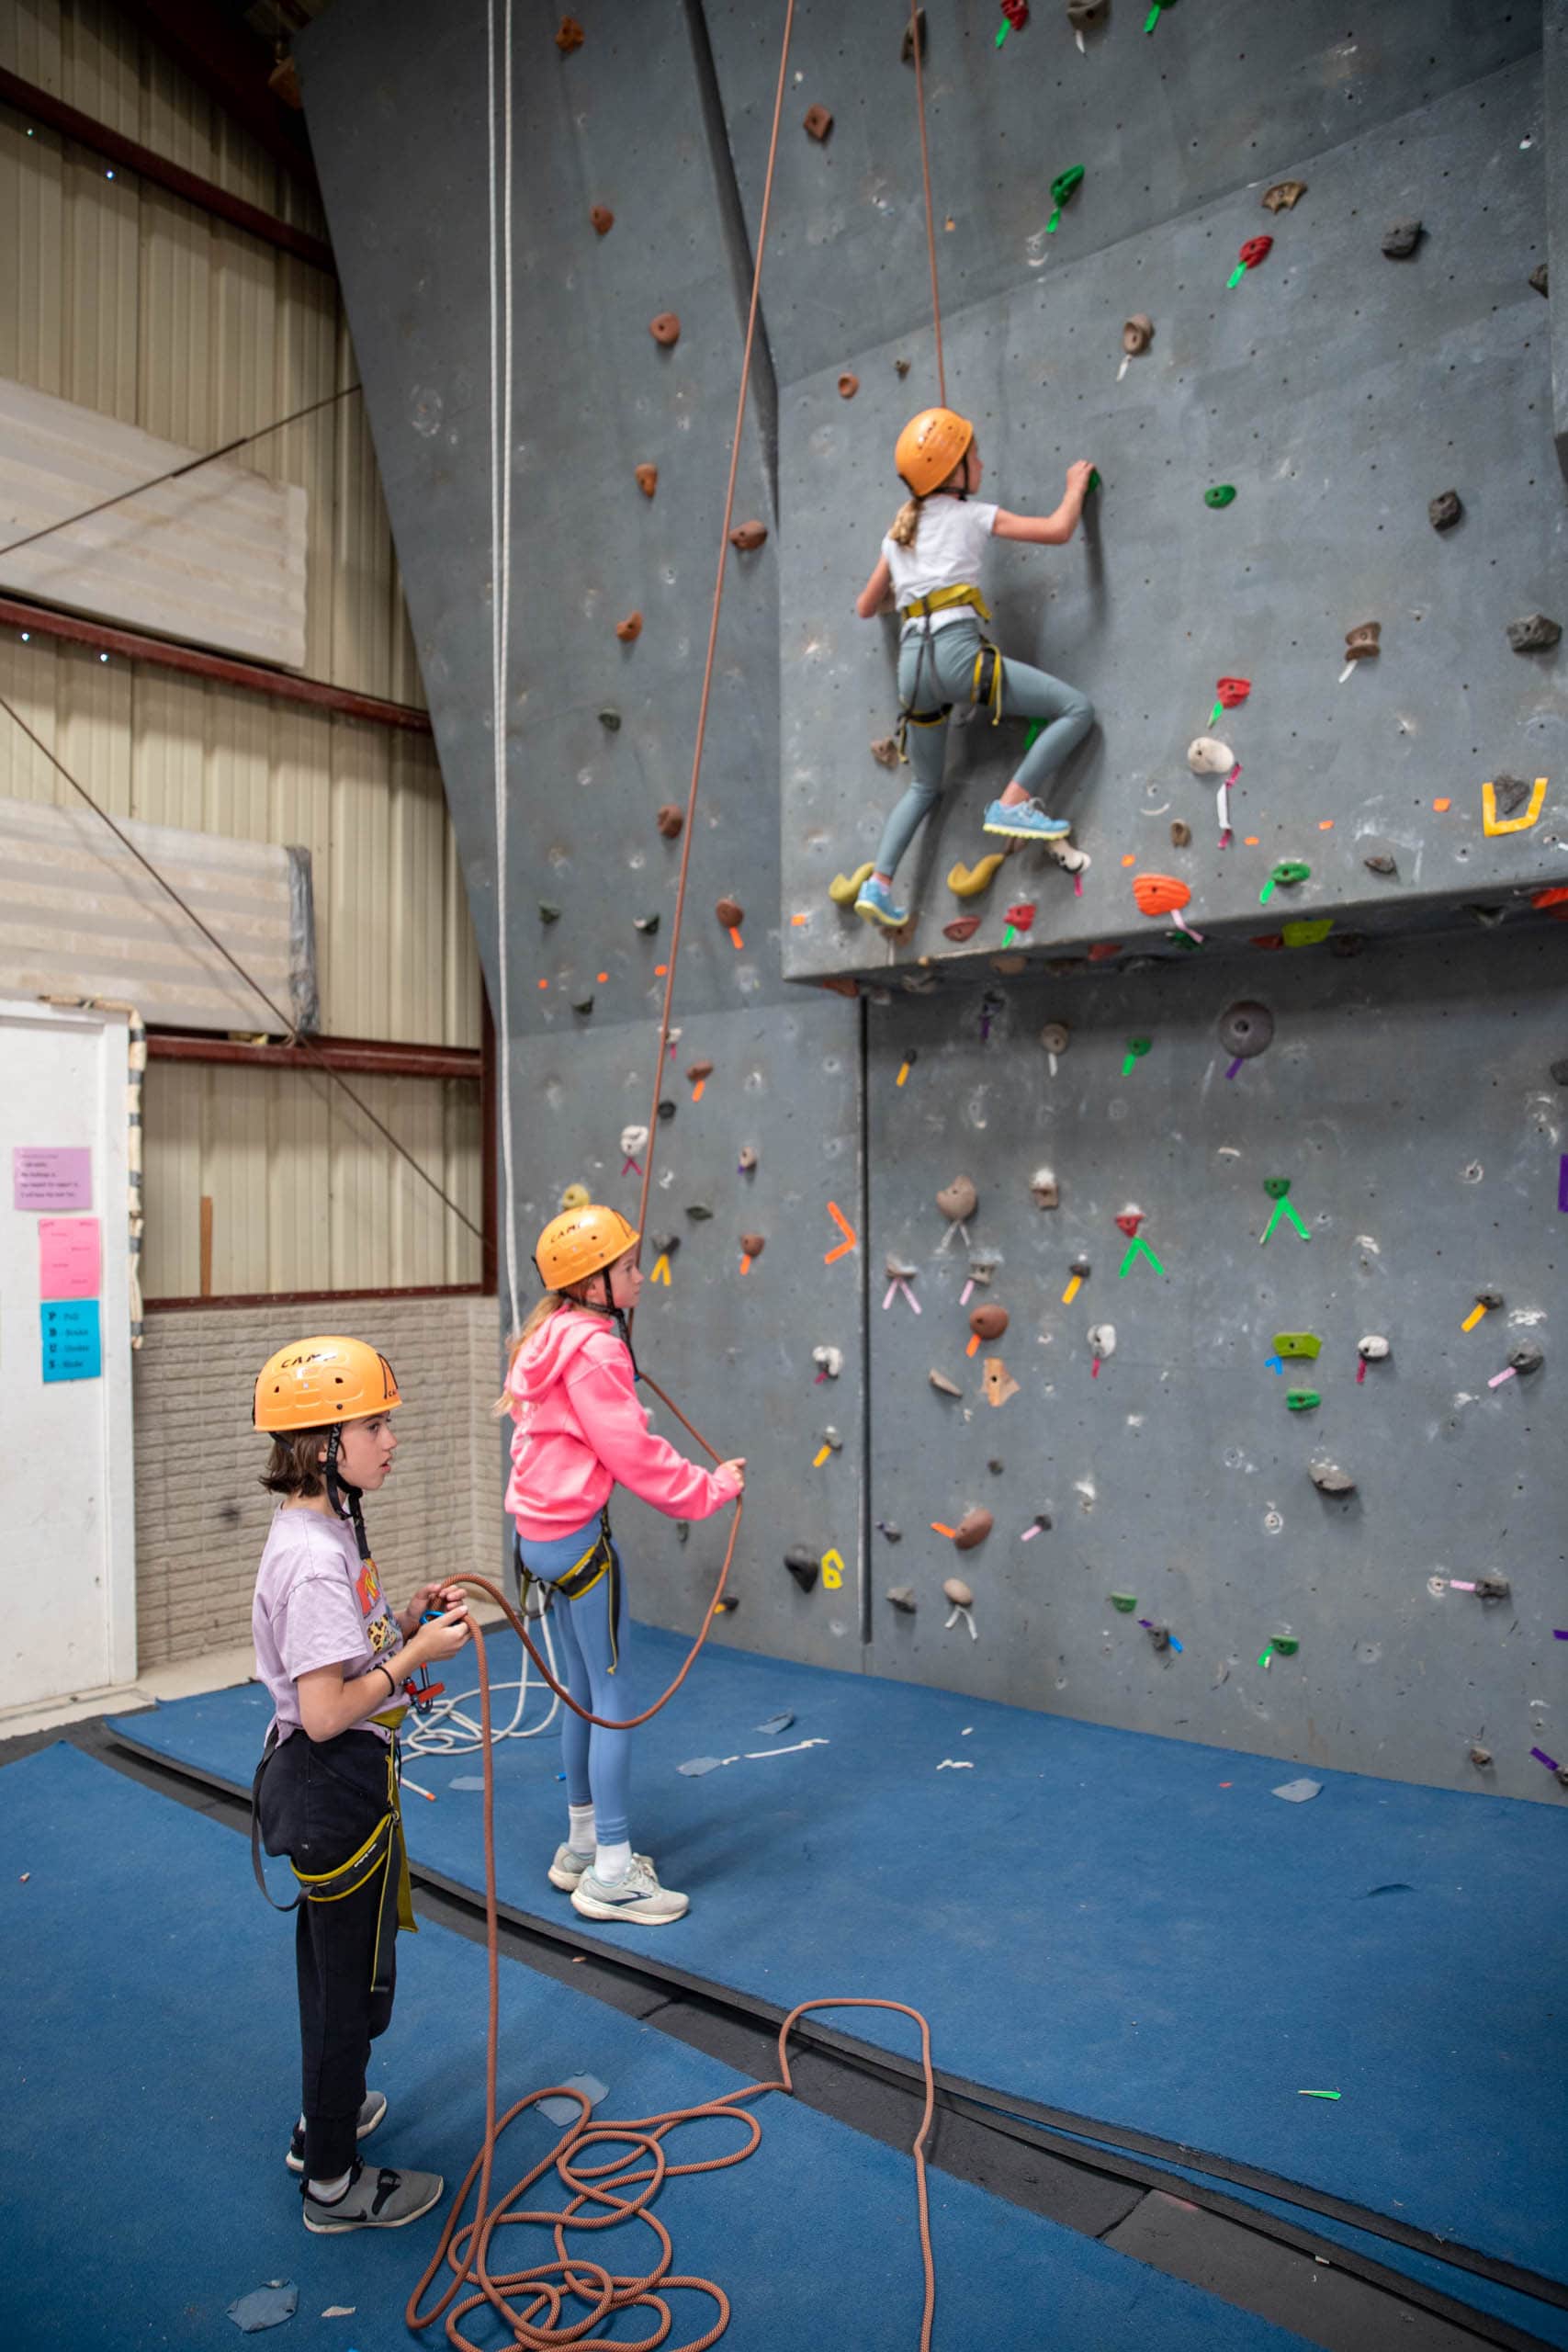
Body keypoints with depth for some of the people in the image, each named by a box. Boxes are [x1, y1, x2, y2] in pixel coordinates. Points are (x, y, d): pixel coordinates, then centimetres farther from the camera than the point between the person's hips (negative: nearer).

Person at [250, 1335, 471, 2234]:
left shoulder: (322, 1532, 3)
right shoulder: (318, 1559, -28)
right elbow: (325, 1711, -29)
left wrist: (409, 1620, 1)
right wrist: (419, 1653, -21)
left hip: (324, 1784, 10)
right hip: (341, 1785, -10)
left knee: (331, 1964, 26)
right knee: (355, 1981, 8)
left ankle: (326, 2120, 46)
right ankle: (334, 2183, 27)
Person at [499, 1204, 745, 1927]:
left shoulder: (551, 1336, 9)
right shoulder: (592, 1351, -20)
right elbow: (634, 1454, -20)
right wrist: (710, 1490, -9)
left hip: (540, 1530, 10)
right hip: (576, 1535, -10)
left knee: (583, 1687, 19)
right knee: (615, 1696, -1)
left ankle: (582, 1846, 31)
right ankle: (611, 1874, 8)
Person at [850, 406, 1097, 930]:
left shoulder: (898, 533, 24)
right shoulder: (972, 515, 9)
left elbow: (866, 608, 30)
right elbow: (1059, 530, 5)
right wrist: (1077, 485, 23)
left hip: (912, 660, 6)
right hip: (956, 647, -6)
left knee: (925, 788, 22)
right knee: (1078, 708, -2)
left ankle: (878, 883, 6)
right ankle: (1012, 803, -14)